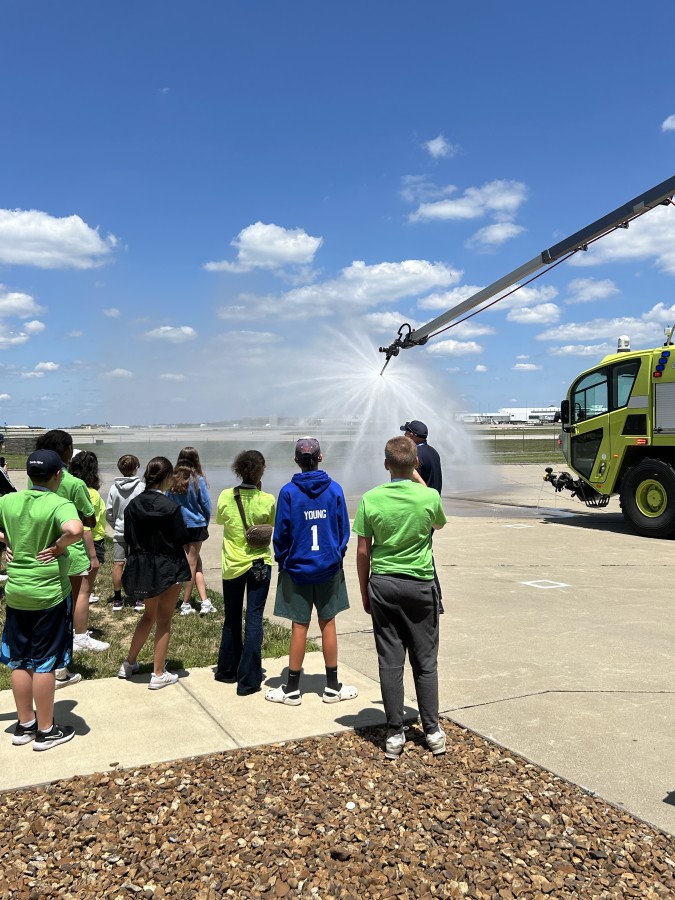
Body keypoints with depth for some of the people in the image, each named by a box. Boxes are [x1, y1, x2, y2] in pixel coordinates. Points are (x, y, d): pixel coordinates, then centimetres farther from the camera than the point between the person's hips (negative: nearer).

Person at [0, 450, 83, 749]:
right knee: (44, 663, 6)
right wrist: (59, 547, -18)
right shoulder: (60, 504, -18)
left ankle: (25, 725, 30)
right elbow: (75, 530, -36)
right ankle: (46, 731, 19)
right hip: (50, 593, -5)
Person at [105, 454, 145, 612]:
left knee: (118, 564, 7)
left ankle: (117, 600, 13)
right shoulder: (142, 487, -10)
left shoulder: (114, 488, -1)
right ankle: (139, 600, 7)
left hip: (119, 533, 3)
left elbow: (109, 513, 2)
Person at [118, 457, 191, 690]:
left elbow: (128, 537, -1)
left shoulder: (133, 504, -5)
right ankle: (159, 674, 16)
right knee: (164, 620, 9)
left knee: (149, 615, 25)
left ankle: (129, 664, 32)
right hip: (167, 568, -5)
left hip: (141, 566, 5)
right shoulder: (170, 507, -19)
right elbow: (181, 539, -12)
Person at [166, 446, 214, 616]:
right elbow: (206, 504, -7)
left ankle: (205, 602, 7)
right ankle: (186, 604, 11)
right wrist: (206, 522, 10)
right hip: (196, 525, -3)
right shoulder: (198, 480, -12)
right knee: (192, 563, 6)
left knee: (197, 562, 11)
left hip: (178, 525, 4)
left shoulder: (173, 480, -1)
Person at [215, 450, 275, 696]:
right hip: (259, 565, -2)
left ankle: (227, 669, 33)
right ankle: (248, 680, 5)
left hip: (232, 565, 3)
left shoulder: (225, 496, -9)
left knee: (232, 619, 19)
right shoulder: (267, 500, -14)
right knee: (254, 620, 3)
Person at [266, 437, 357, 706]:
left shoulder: (288, 492, -11)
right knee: (328, 624, 10)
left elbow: (281, 532, -6)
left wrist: (282, 560, 9)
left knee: (299, 626, 6)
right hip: (329, 567, 1)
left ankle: (292, 690, 15)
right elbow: (343, 529, 0)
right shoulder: (334, 489, -6)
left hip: (297, 568, -1)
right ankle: (332, 687, 19)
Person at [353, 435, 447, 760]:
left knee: (390, 662, 7)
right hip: (420, 586, 0)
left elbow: (363, 551, -3)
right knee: (425, 662, 11)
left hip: (383, 585, 1)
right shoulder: (429, 497, -9)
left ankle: (394, 735, 15)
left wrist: (364, 592, 9)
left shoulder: (371, 499, -7)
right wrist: (418, 481, 22)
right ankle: (432, 731, 19)